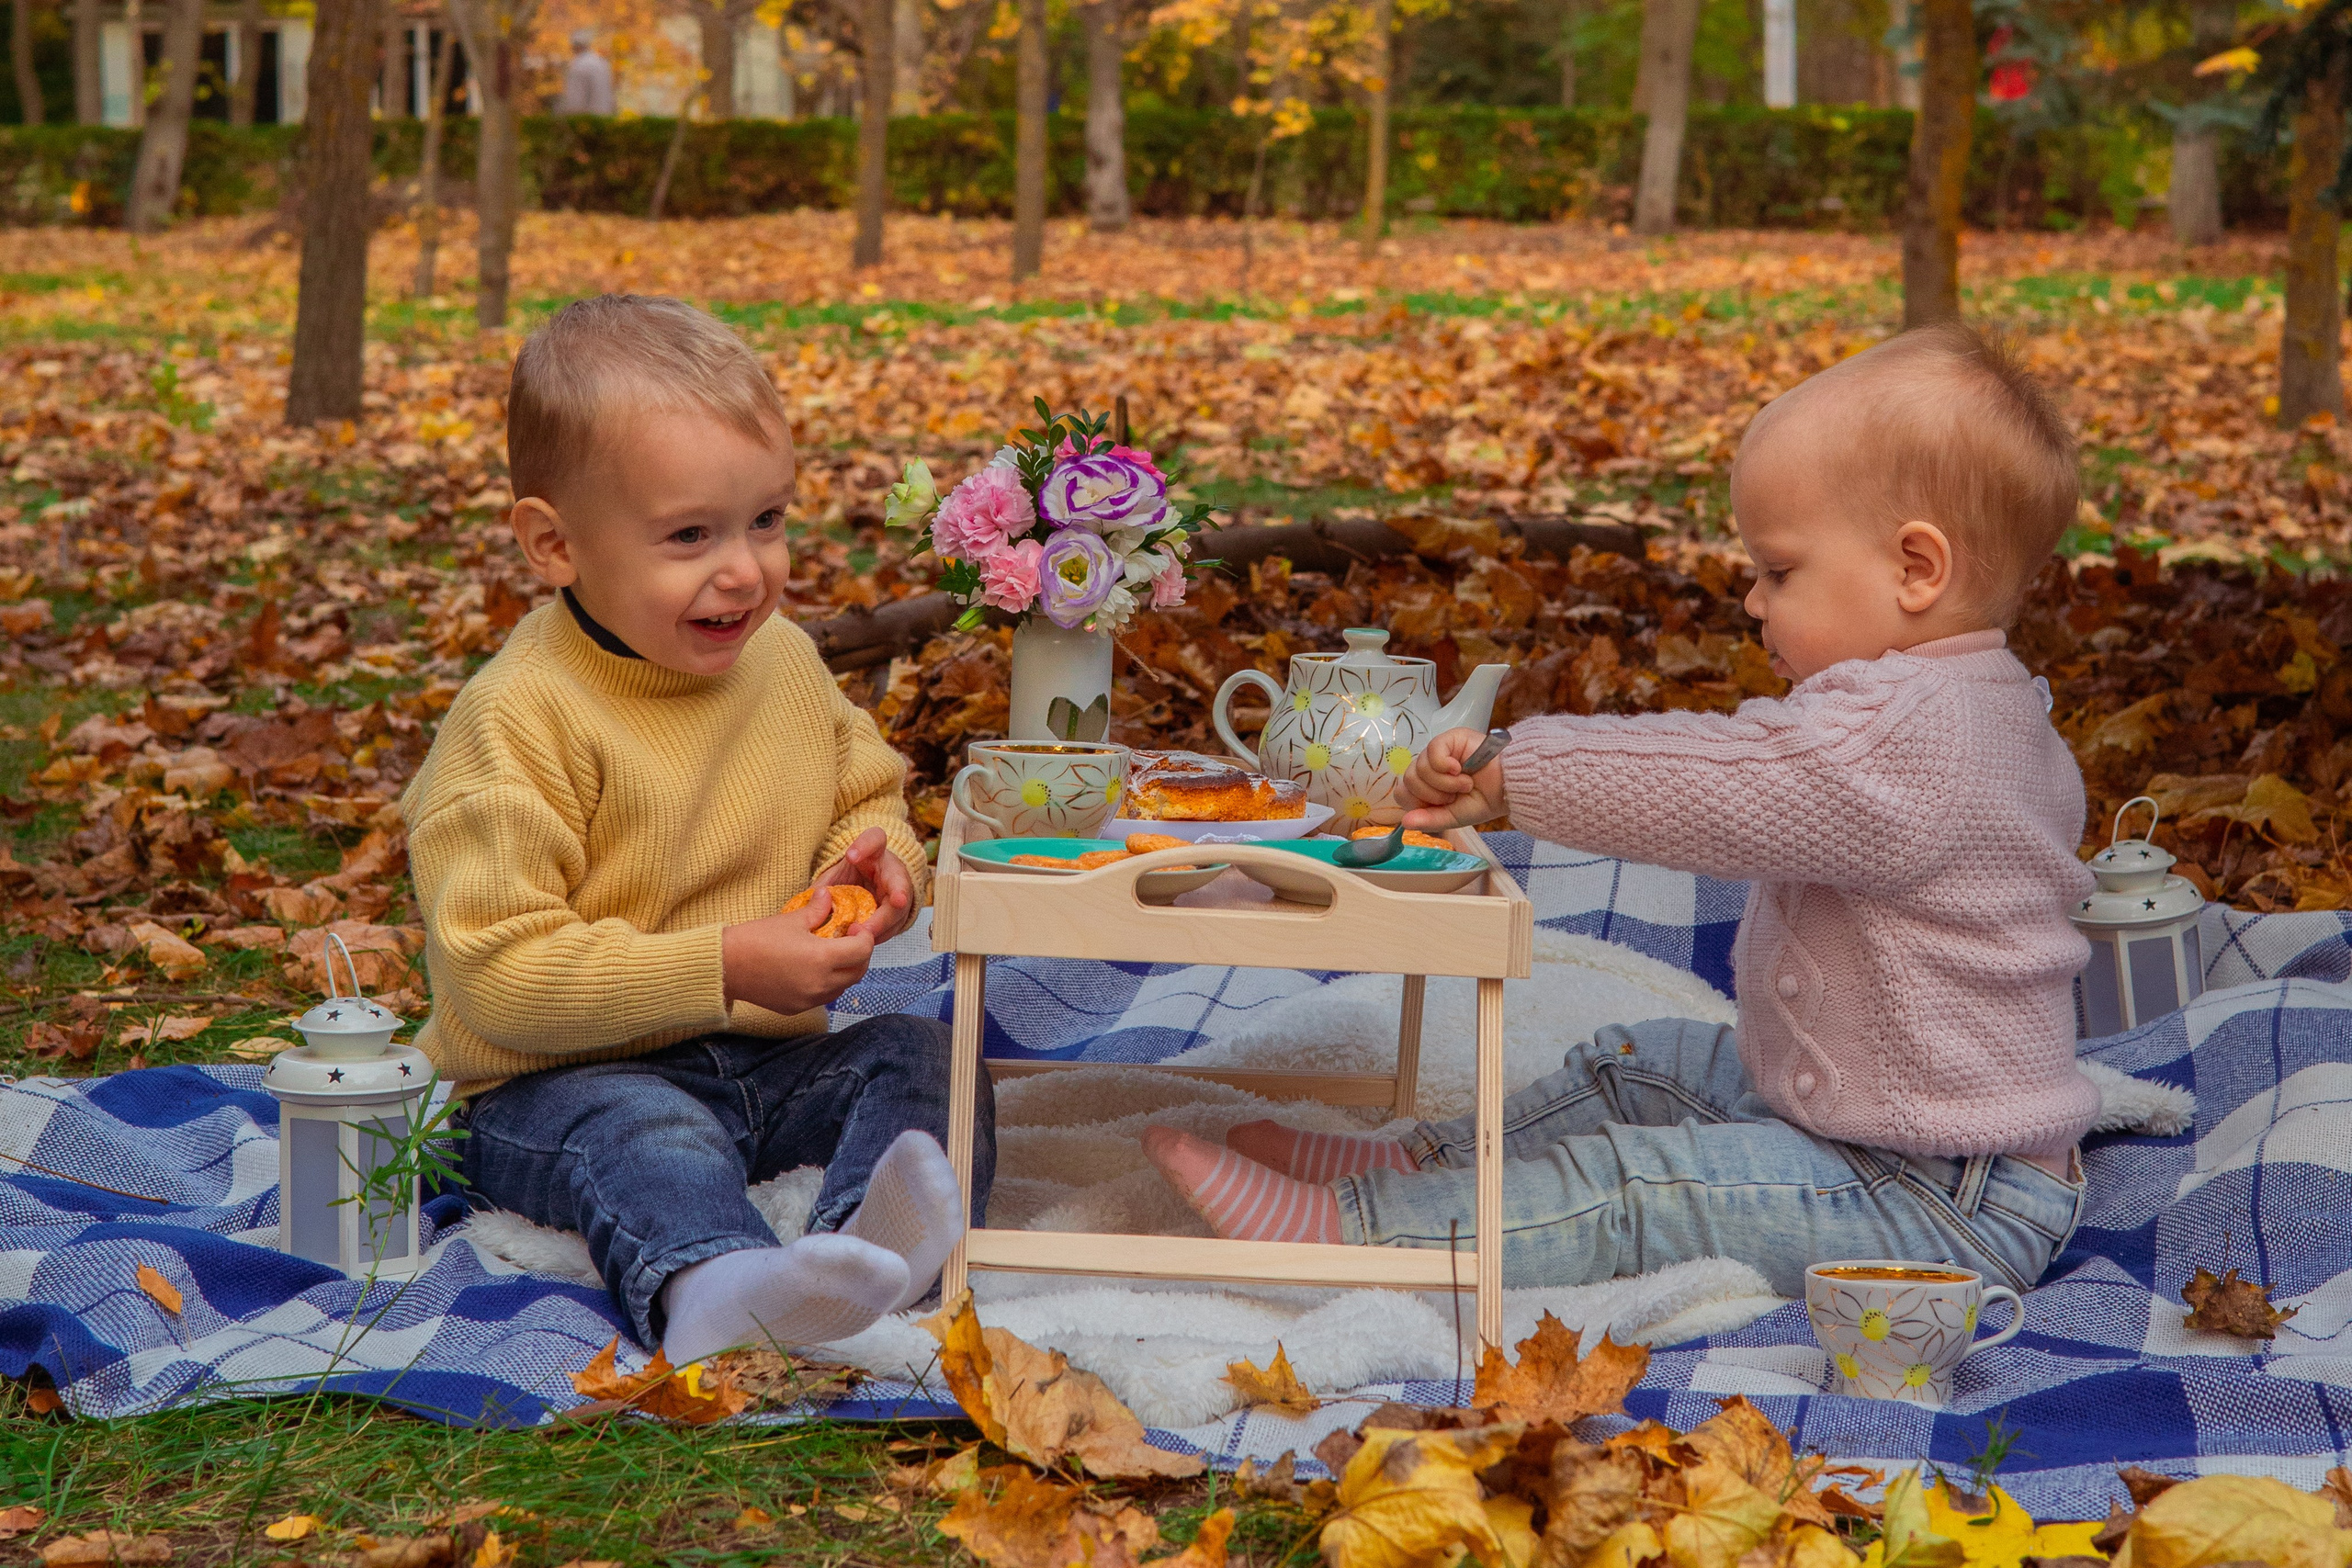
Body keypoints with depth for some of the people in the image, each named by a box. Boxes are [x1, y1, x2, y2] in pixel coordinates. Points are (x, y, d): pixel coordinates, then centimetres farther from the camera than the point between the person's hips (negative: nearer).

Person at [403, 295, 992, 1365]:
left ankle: (868, 1235, -45)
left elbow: (867, 795, 23)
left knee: (926, 1054, -15)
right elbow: (495, 976, -22)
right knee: (639, 1136, -36)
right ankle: (706, 1284, -67)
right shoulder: (516, 722, -17)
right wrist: (724, 968, -27)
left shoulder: (781, 658, 5)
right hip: (563, 1081, -6)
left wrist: (876, 860, -4)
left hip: (768, 1058, 7)